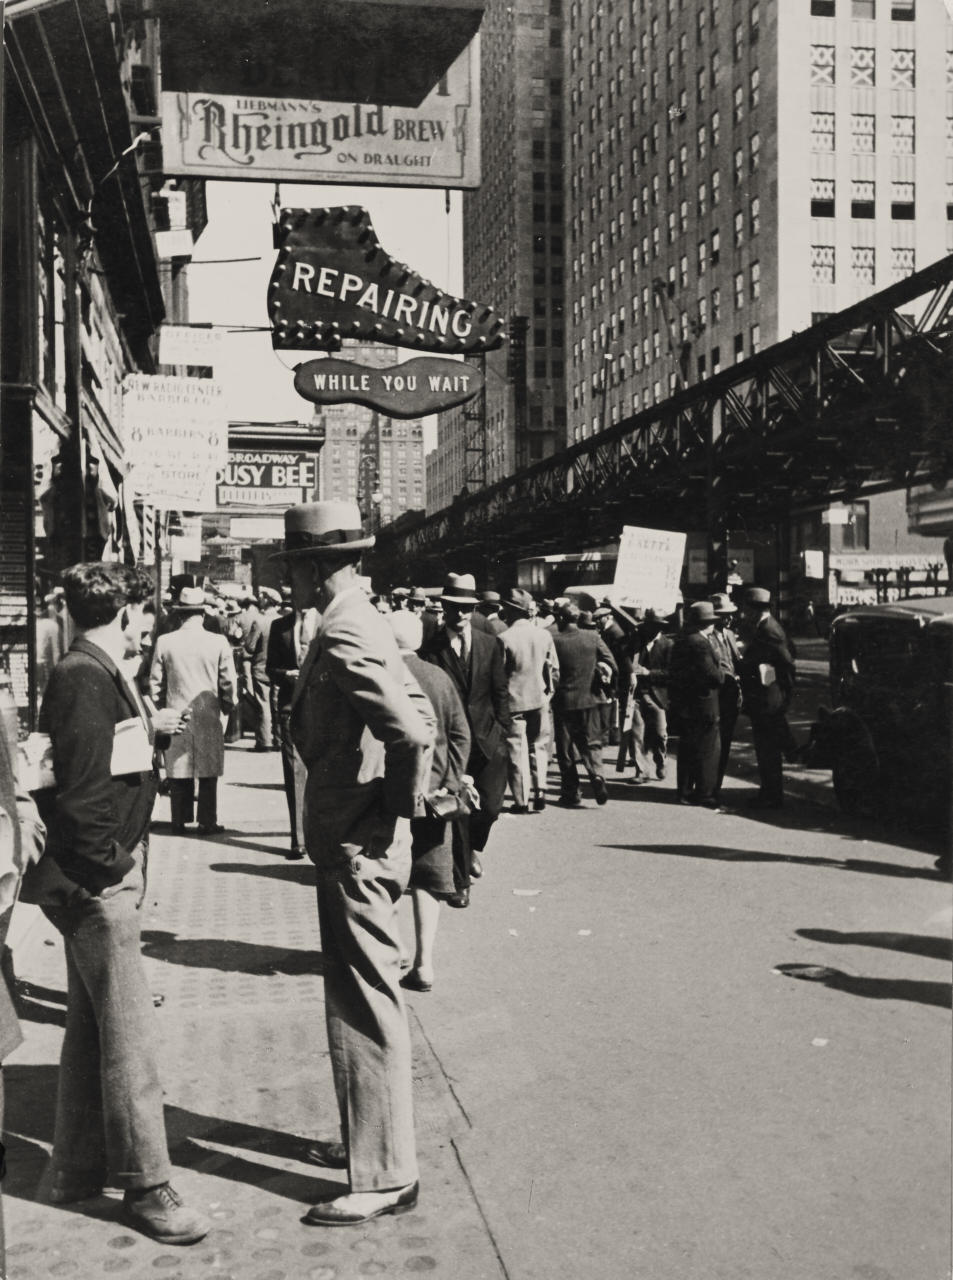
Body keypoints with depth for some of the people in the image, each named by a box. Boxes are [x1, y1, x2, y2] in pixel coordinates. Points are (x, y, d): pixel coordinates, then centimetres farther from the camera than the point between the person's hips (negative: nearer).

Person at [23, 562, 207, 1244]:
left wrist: (149, 727, 21)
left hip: (100, 879, 11)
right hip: (98, 879, -11)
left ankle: (78, 1168, 32)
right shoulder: (85, 677, -19)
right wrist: (112, 865, -18)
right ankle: (145, 1186, 9)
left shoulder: (97, 673, 12)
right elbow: (78, 788, -24)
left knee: (92, 1025, 18)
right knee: (129, 1032, -2)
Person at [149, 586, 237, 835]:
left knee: (179, 772, 10)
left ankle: (179, 821, 15)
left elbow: (155, 683, 2)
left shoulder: (164, 642, -4)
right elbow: (229, 683, -3)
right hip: (209, 718, -1)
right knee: (208, 773, 7)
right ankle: (207, 822, 10)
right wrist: (227, 708, 13)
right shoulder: (219, 642, -7)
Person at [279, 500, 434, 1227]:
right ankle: (371, 1137, 36)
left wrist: (396, 806, -16)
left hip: (358, 848, -10)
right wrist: (400, 800, 12)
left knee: (366, 1009, -1)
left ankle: (386, 1175, 11)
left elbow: (412, 730, -30)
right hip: (355, 839, 11)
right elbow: (418, 714, 15)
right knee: (363, 999, 21)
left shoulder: (344, 637, -20)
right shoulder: (365, 624, 11)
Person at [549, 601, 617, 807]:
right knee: (591, 744, 12)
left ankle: (571, 793, 10)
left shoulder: (554, 641, -11)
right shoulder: (593, 637, -3)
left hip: (564, 701, -2)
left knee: (565, 748, 9)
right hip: (589, 699, 2)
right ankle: (596, 775, -14)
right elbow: (611, 666, -2)